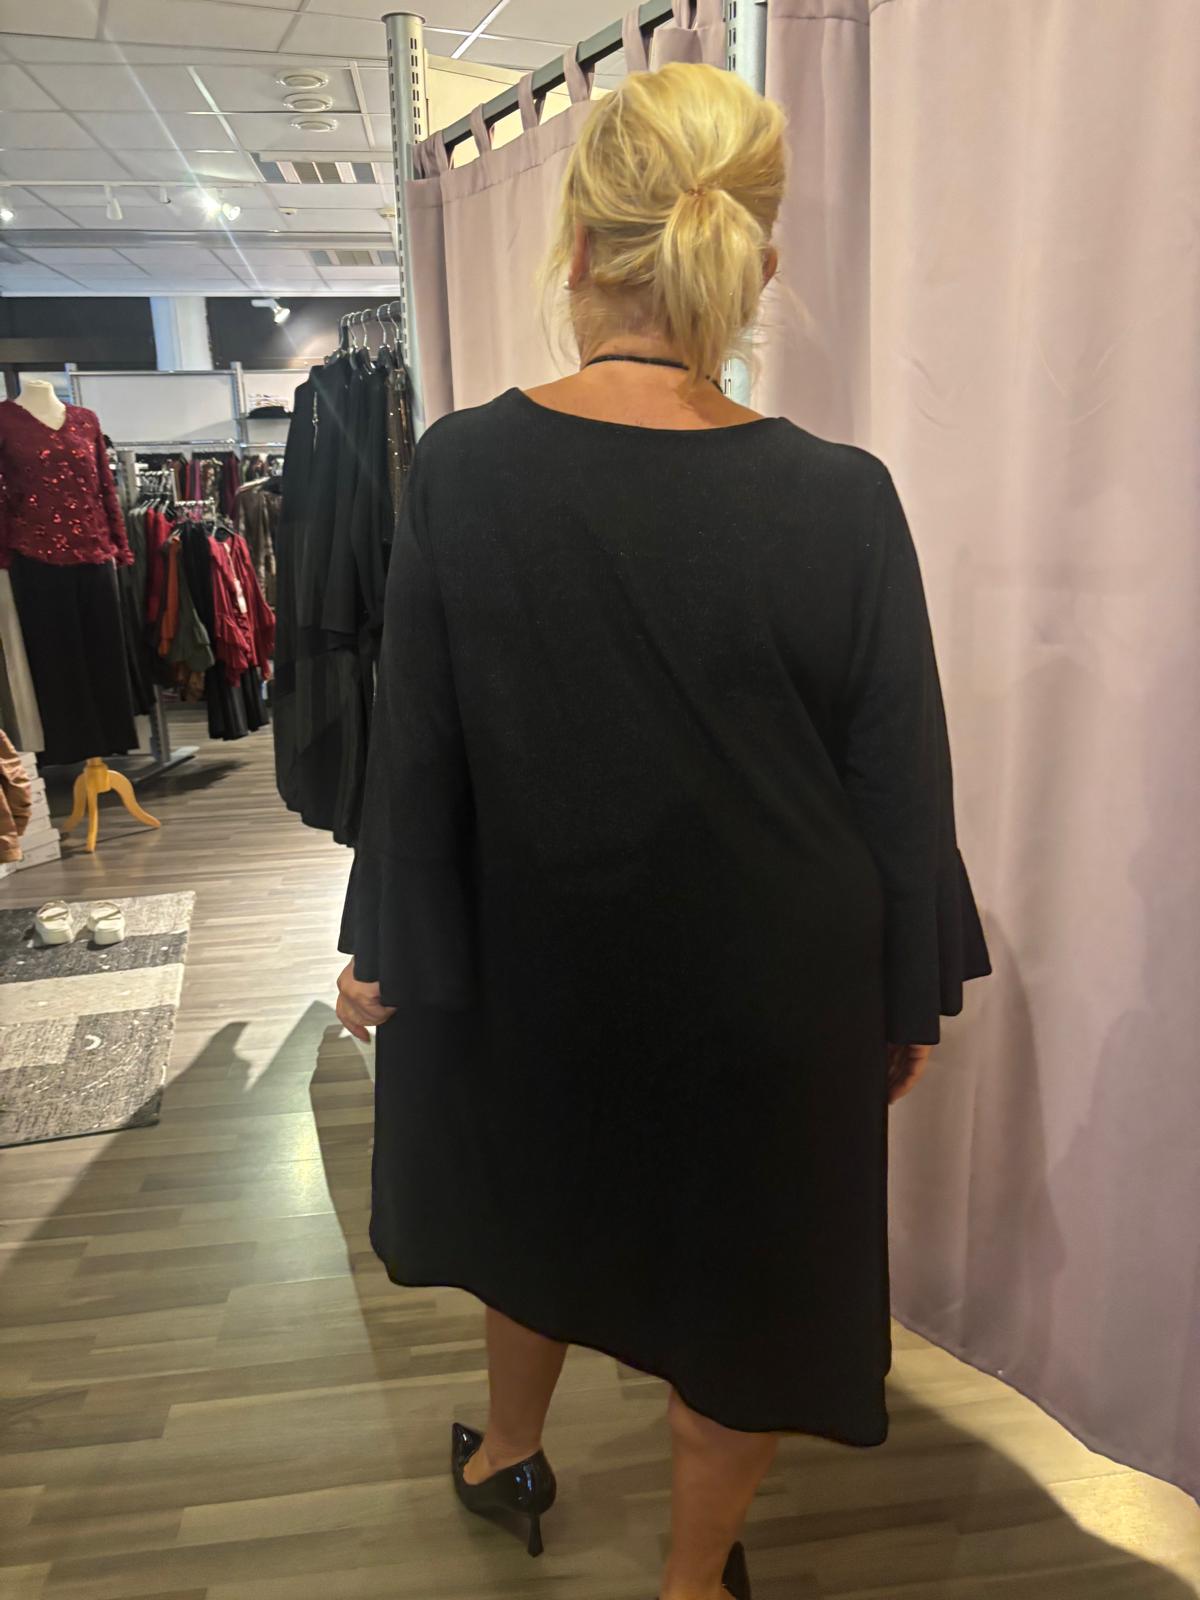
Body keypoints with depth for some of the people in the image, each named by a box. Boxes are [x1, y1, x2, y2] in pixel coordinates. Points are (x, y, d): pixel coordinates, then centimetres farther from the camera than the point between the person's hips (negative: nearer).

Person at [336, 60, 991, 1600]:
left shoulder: (462, 466, -14)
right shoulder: (841, 498, -15)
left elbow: (416, 745, -9)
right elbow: (902, 788, -9)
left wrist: (386, 950, 5)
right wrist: (907, 1000, 6)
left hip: (537, 963, 2)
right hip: (769, 983, -1)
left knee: (538, 1193, 30)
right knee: (741, 1258, 22)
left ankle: (508, 1455, 56)